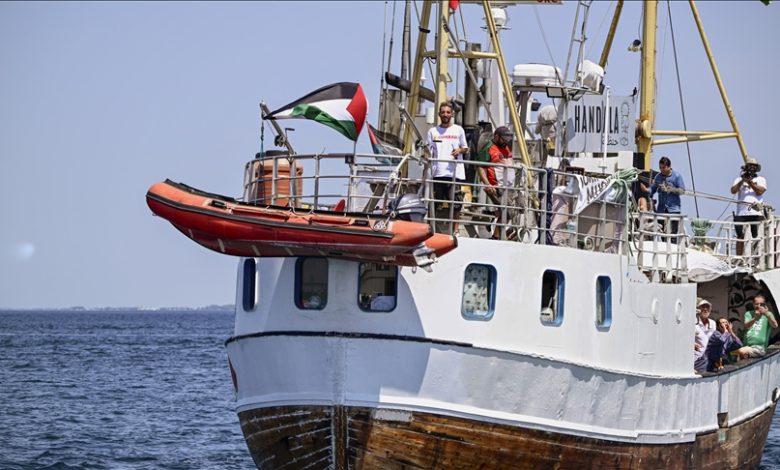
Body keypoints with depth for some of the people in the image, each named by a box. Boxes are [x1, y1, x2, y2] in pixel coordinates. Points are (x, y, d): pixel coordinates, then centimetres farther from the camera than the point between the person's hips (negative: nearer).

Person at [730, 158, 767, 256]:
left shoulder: (761, 179, 15)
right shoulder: (739, 179, 18)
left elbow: (760, 191, -3)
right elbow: (733, 191, 2)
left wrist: (750, 182, -8)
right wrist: (742, 181, -8)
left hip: (756, 212, -1)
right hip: (741, 213, 1)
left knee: (757, 237, -6)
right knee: (740, 236, -1)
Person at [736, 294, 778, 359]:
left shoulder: (768, 314, 4)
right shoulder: (748, 314, 13)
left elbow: (775, 325, -16)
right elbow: (747, 326, -6)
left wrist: (767, 314, -33)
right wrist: (755, 318, -26)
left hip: (759, 348, -4)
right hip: (746, 346, 4)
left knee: (742, 352, -28)